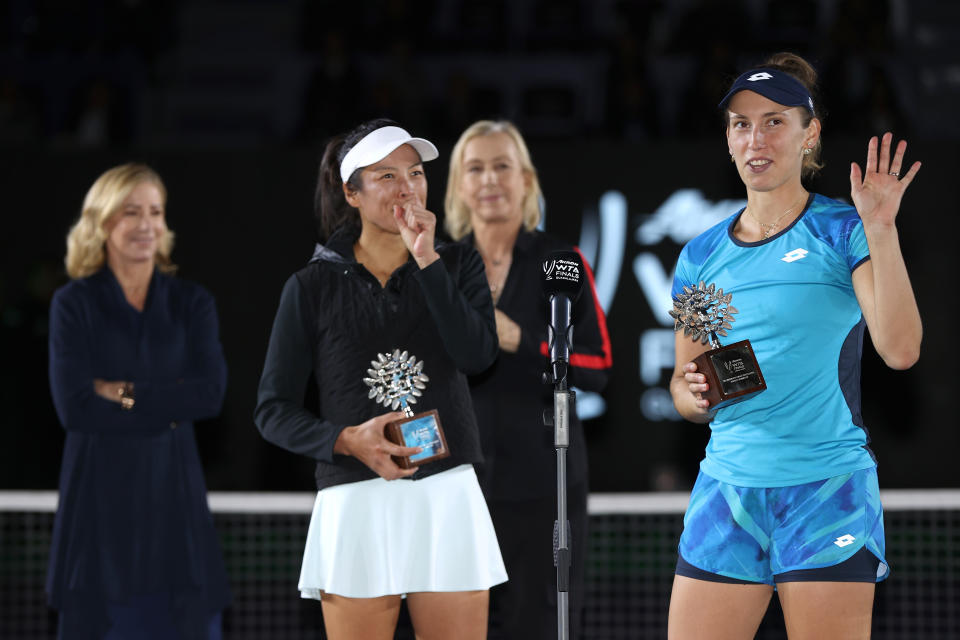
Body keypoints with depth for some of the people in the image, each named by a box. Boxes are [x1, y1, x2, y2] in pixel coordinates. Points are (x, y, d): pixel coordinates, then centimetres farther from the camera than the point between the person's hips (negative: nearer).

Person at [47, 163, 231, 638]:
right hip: (100, 493, -2)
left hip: (174, 492, 2)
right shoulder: (74, 305, 2)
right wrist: (167, 407, -10)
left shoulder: (192, 304, 9)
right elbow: (73, 404, -9)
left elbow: (211, 393, -6)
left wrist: (124, 393, -11)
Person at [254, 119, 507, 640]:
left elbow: (479, 355, -9)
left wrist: (426, 259, -10)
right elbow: (273, 410, 4)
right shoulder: (313, 286, 5)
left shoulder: (456, 266, 10)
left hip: (448, 496, 1)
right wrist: (347, 440, -13)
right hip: (355, 503, -1)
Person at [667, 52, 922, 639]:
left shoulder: (845, 233, -2)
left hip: (828, 491, -4)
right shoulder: (702, 256, 11)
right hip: (728, 493, 4)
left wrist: (880, 229, -20)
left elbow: (900, 350, -15)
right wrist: (693, 393, -5)